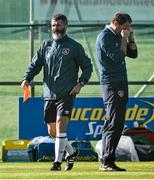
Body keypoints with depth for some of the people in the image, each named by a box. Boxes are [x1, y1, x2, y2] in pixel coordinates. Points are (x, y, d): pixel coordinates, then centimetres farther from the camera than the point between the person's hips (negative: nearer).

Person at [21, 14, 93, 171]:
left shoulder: (74, 46, 3)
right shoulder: (46, 46, 14)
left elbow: (87, 66, 7)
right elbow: (35, 65, 14)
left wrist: (80, 83, -7)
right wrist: (27, 79, -4)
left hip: (67, 94, -5)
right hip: (49, 94, 5)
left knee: (61, 123, -20)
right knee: (52, 131, 6)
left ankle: (58, 161, -18)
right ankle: (71, 152, 29)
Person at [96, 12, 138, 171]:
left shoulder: (117, 37, 18)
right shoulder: (105, 37, -11)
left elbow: (133, 54, 18)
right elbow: (118, 57, -19)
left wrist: (131, 38, 6)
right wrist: (124, 39, -10)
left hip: (120, 84, 10)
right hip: (112, 85, -10)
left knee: (112, 123, 9)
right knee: (115, 123, -13)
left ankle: (105, 162, 11)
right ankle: (107, 162, -15)